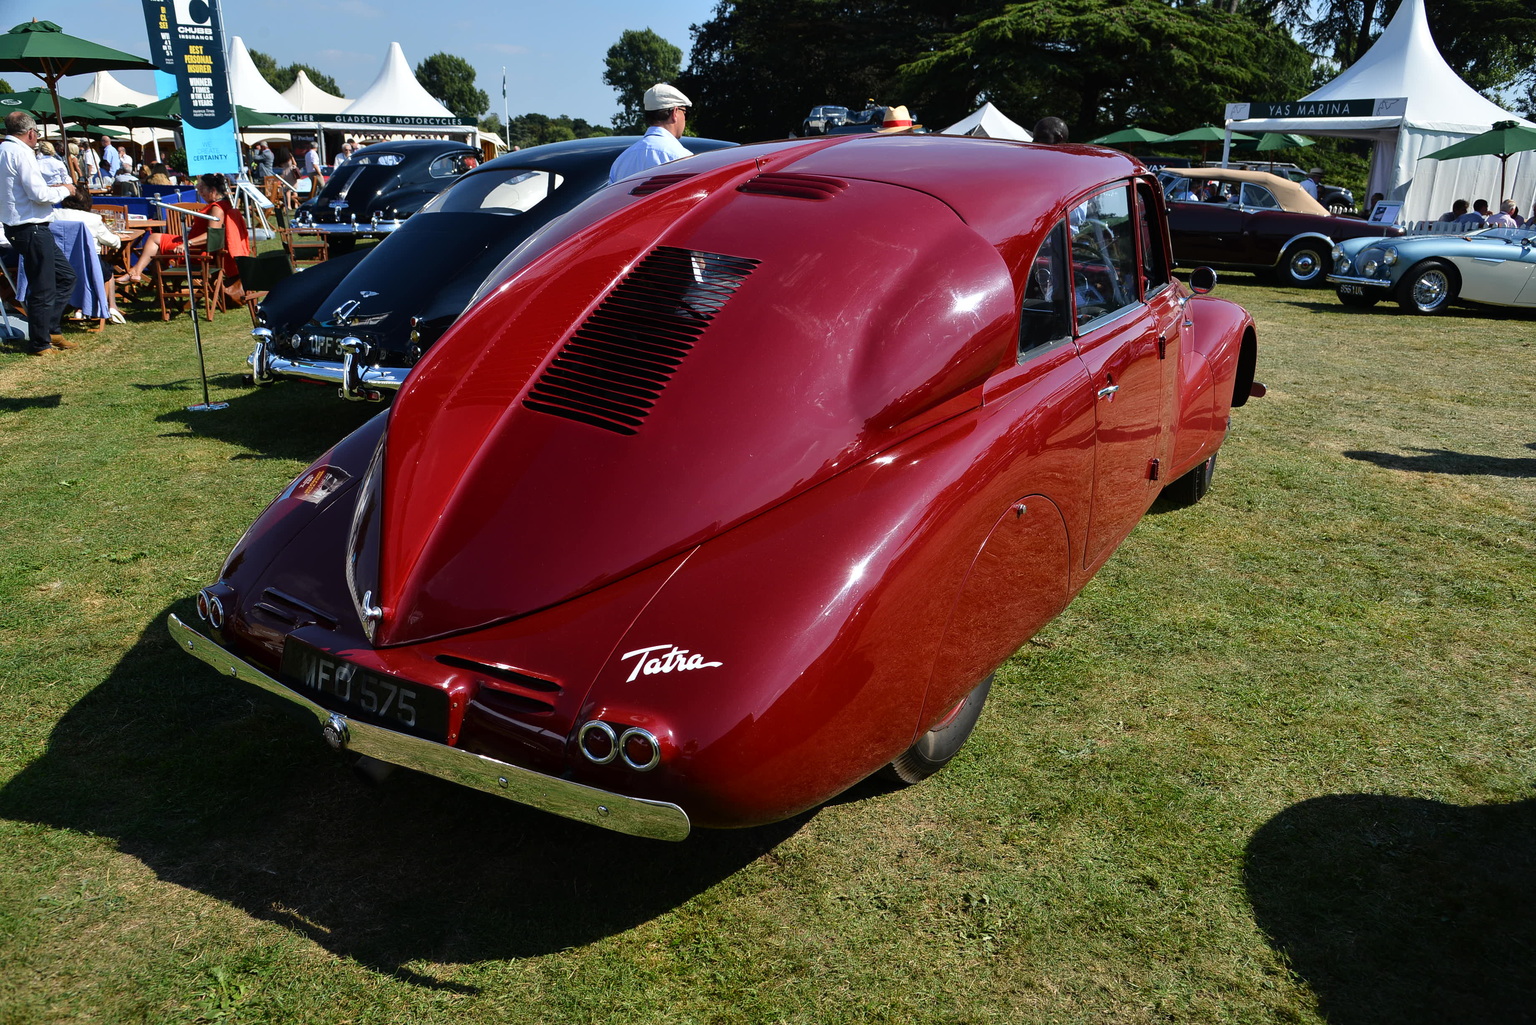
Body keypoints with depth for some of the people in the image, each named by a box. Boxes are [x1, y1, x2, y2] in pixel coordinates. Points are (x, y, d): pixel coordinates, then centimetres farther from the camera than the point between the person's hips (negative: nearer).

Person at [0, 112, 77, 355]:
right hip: (31, 228, -10)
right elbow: (40, 195, -20)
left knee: (65, 277, 18)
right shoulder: (20, 153, -16)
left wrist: (50, 188, 17)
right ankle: (40, 344, 9)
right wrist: (64, 190, -3)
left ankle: (50, 330, 22)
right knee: (43, 287, 0)